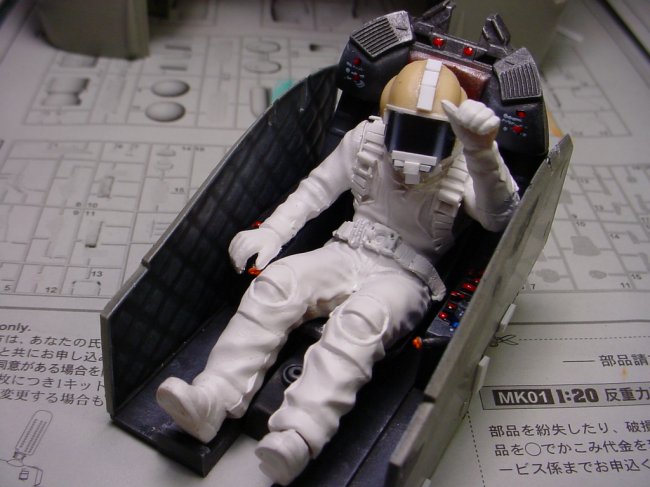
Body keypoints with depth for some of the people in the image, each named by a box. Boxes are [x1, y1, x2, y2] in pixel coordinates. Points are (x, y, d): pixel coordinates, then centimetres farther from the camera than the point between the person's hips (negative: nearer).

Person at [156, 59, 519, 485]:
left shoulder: (464, 168, -8)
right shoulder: (367, 137, 1)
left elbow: (500, 217, -27)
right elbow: (318, 188, 10)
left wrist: (483, 151, -44)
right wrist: (271, 232, -1)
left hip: (405, 276, -4)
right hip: (348, 252, 4)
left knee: (361, 319, -36)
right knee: (274, 282, -20)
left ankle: (297, 438, -48)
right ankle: (211, 399, -28)